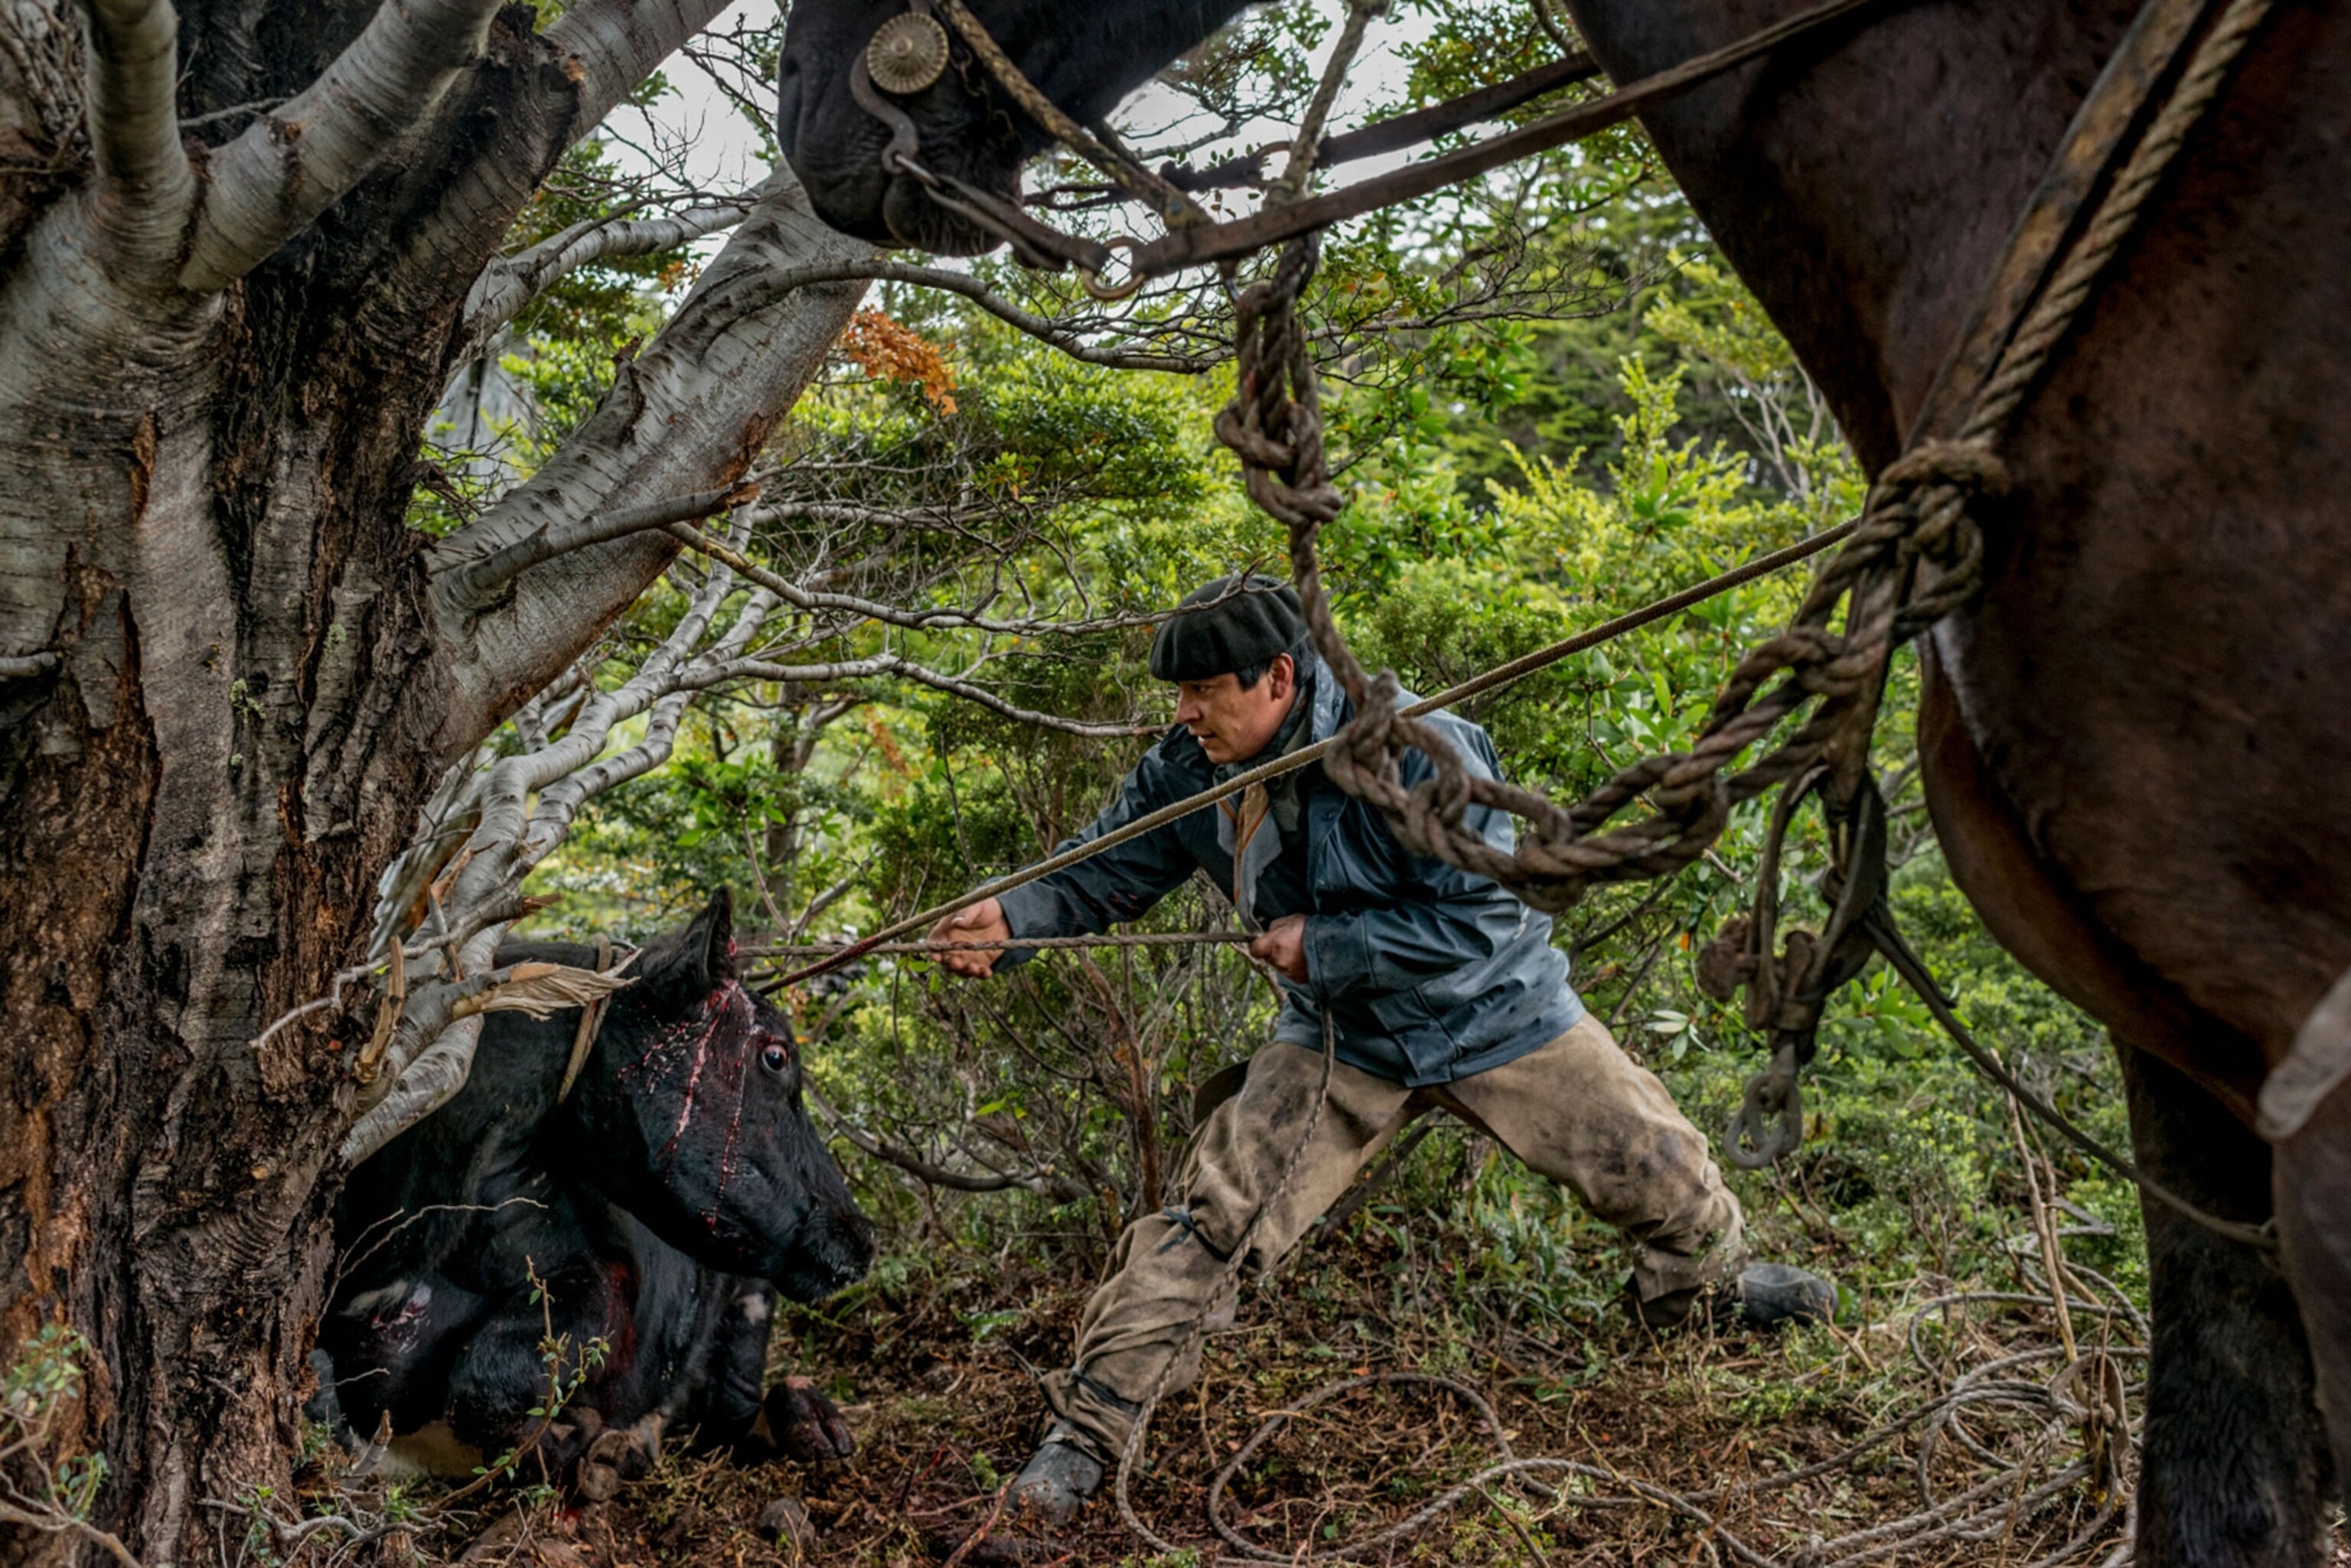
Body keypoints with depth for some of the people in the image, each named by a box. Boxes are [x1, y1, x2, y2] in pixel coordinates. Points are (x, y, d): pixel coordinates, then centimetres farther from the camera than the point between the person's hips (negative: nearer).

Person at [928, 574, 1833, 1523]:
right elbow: (1108, 869, -6)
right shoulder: (1188, 770, -15)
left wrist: (1321, 946, -29)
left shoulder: (1414, 752, -31)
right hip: (1339, 1041, 2)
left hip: (1491, 1018, -2)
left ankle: (1704, 1284, 45)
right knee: (1212, 1213, -11)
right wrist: (1015, 917, -26)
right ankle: (1086, 1428, -4)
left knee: (1659, 1172, 9)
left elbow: (1484, 917, -29)